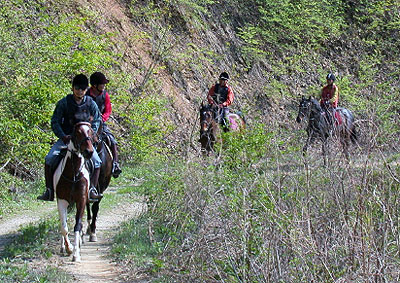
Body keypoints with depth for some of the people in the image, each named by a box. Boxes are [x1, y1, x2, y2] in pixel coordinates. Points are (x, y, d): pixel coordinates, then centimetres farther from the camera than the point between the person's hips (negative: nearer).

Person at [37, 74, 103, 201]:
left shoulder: (91, 104, -2)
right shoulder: (64, 103, -6)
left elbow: (96, 122, 5)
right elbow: (55, 122, -3)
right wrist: (63, 136, -17)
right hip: (66, 137, -1)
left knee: (97, 162, -18)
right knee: (49, 159, -17)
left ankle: (92, 189, -9)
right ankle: (49, 191, -11)